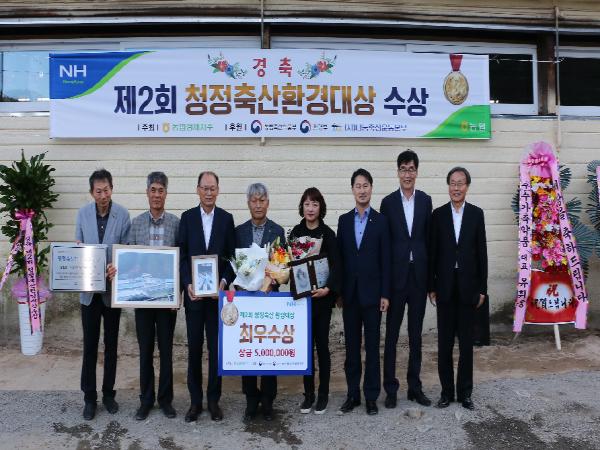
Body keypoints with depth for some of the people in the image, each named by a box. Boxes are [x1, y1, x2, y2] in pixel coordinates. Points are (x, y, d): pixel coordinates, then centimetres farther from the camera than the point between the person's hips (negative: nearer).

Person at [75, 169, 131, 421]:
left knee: (111, 344, 11)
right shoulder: (83, 214, 0)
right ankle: (89, 397, 20)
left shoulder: (123, 215, -8)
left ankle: (109, 393, 26)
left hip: (113, 288, -1)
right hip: (89, 289, 1)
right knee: (90, 345, 7)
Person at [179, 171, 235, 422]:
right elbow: (182, 255, 1)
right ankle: (195, 401, 20)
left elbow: (232, 256, 2)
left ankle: (213, 399, 20)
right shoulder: (187, 217, 4)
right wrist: (187, 284, -11)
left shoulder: (227, 218, 3)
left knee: (216, 347, 6)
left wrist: (224, 281, -13)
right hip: (194, 293, 1)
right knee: (194, 348, 8)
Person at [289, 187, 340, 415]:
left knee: (322, 344, 4)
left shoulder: (327, 234, -6)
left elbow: (335, 265, -10)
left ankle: (323, 395, 16)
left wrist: (328, 288, -22)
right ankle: (308, 394, 20)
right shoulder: (295, 232, 5)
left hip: (322, 296, -3)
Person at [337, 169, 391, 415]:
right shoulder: (344, 220, 8)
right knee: (351, 345, 10)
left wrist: (385, 294, -7)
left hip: (372, 292, -3)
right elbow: (339, 257, 7)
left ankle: (371, 396, 16)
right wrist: (338, 290, 3)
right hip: (349, 293, 3)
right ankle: (353, 393, 21)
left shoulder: (381, 220, -1)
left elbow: (385, 260, -3)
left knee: (372, 346, 5)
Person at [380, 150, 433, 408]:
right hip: (396, 274, -2)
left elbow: (428, 238, 6)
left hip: (419, 274, 3)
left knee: (416, 333, 12)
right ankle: (390, 388, 16)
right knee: (391, 333, 5)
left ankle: (415, 387, 24)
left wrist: (430, 274, 2)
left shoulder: (426, 201, 6)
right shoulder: (388, 202, -2)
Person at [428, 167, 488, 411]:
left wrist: (482, 288, 0)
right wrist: (431, 287, -1)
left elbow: (481, 252, 3)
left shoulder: (477, 214, 3)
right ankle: (447, 391, 20)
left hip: (468, 287, 0)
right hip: (445, 287, 0)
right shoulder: (438, 214, 2)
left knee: (466, 342, 8)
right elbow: (433, 253, 2)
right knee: (444, 342, 7)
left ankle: (465, 392, 21)